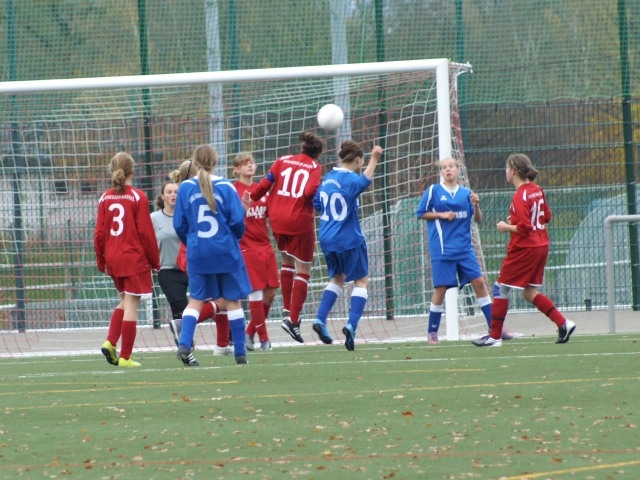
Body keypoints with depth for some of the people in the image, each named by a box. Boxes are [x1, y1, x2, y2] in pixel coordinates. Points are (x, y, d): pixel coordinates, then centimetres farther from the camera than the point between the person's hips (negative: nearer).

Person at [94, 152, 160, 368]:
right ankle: (125, 356, 0)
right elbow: (146, 232, -9)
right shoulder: (138, 197, -9)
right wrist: (155, 260, 0)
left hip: (113, 259, 5)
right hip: (135, 258, -5)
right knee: (131, 304, 0)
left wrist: (101, 260, 14)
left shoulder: (105, 198, 2)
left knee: (125, 300, 21)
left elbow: (99, 233, 3)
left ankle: (110, 342, 6)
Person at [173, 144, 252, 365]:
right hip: (226, 251, -1)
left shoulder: (185, 188, -3)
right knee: (232, 301, 7)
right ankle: (240, 353, 9)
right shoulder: (226, 187, -7)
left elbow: (179, 224, 0)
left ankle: (184, 344, -8)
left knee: (196, 300, 10)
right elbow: (237, 220, -7)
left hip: (197, 253, 1)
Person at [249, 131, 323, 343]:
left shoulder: (283, 160, 9)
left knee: (287, 261, 25)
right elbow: (310, 192, -17)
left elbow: (265, 184, 2)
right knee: (303, 270, 3)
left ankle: (287, 311, 23)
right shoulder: (315, 167, 0)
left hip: (277, 220, 4)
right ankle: (293, 320, -7)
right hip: (300, 222, -4)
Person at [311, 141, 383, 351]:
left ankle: (320, 319, 9)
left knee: (338, 277, 24)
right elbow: (364, 181, -35)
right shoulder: (350, 179, -14)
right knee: (361, 280, 7)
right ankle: (351, 324, -8)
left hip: (327, 239, 7)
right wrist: (374, 160, -44)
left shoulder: (328, 177, 6)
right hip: (349, 239, -7)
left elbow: (317, 203, 14)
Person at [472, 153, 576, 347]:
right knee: (530, 293, 15)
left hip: (523, 249, -9)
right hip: (541, 246, 9)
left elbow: (524, 228, -22)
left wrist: (506, 227, -6)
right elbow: (547, 216, 17)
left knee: (501, 288, 2)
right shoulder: (537, 190, 7)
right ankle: (563, 323, 4)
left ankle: (494, 336, 5)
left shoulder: (520, 196, -18)